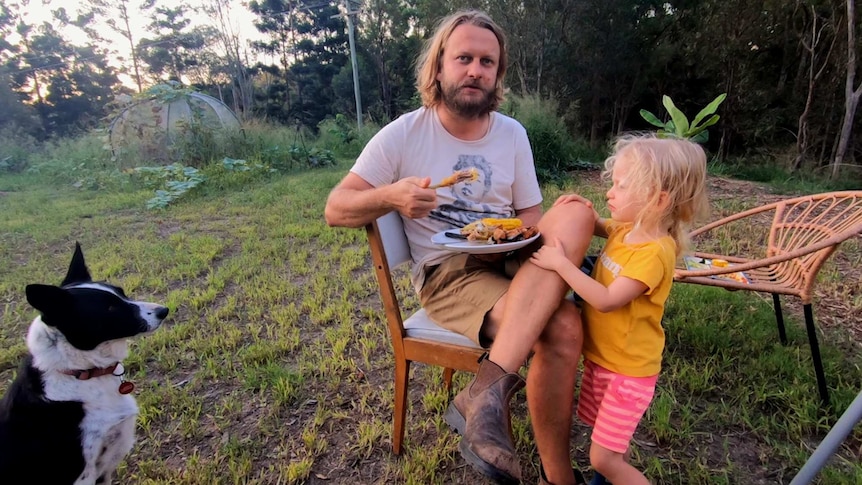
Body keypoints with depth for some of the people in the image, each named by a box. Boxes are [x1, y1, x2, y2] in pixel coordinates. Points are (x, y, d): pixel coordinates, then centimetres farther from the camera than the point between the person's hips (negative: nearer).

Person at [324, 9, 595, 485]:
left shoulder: (513, 133, 9)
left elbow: (531, 218, 13)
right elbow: (335, 209, -4)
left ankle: (487, 388, -31)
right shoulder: (403, 134, -3)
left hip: (507, 261, 5)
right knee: (561, 328, -29)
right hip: (446, 274, -5)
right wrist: (390, 196, -25)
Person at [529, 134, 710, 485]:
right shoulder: (626, 230, -1)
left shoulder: (654, 252, -26)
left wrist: (561, 263, -30)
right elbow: (600, 228, 22)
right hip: (601, 357, 8)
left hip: (627, 369, -8)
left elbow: (607, 300, -32)